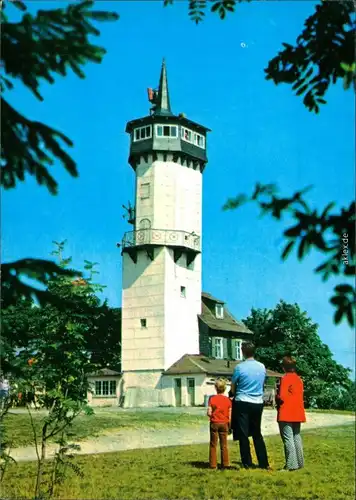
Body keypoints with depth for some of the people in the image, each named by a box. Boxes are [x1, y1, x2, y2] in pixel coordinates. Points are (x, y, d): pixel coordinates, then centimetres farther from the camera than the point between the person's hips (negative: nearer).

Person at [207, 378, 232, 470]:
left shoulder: (212, 398, -6)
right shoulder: (228, 400, -1)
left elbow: (209, 413, -11)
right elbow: (230, 415, -2)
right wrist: (229, 426, 9)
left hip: (214, 423, -1)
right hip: (224, 424, 1)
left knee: (213, 445, 6)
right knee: (224, 445, 10)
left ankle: (213, 464, 6)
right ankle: (225, 464, 10)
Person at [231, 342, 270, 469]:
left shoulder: (239, 367, -11)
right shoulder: (262, 367, 2)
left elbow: (233, 387, 1)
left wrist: (236, 394, 22)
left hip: (242, 403, -4)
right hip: (258, 403, 4)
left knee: (243, 434, 4)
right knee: (257, 434, 15)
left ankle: (247, 463, 6)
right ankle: (264, 463, 15)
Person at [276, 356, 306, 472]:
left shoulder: (285, 378, -13)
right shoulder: (299, 379, 11)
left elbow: (281, 397, -17)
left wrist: (276, 396, 3)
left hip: (286, 414, -8)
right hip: (297, 413, 8)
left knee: (288, 438, -6)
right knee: (296, 437, 14)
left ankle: (291, 465, -8)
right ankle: (299, 462, 18)